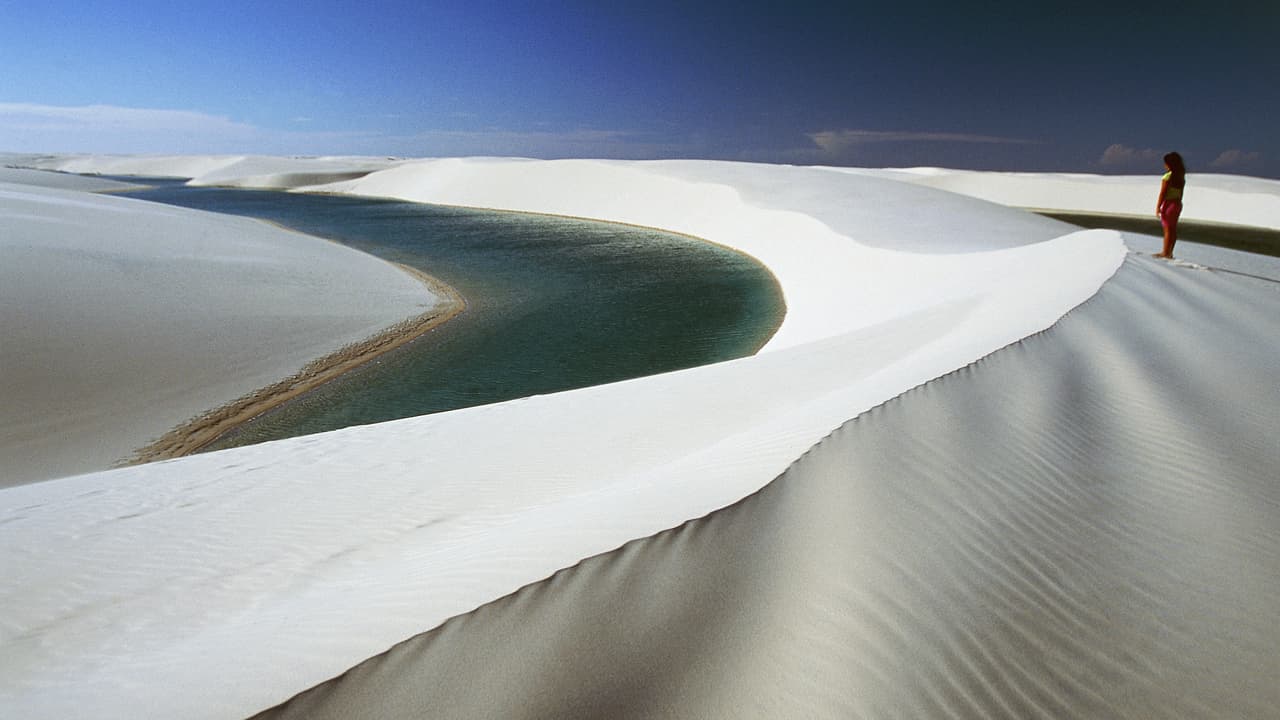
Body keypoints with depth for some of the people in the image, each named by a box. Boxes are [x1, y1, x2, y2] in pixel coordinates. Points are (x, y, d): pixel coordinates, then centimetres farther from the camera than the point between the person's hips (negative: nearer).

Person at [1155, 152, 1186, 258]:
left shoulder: (1167, 177, -16)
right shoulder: (1181, 177, 8)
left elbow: (1162, 194, -18)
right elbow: (1180, 193, 12)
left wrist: (1158, 207, -16)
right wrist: (1178, 204, 21)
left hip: (1169, 204, -8)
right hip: (1178, 204, 8)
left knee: (1167, 229, -4)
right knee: (1173, 229, 11)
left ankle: (1165, 252, 0)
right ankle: (1170, 252, 17)